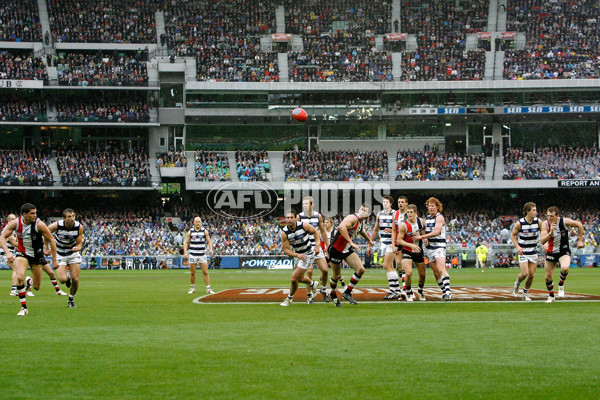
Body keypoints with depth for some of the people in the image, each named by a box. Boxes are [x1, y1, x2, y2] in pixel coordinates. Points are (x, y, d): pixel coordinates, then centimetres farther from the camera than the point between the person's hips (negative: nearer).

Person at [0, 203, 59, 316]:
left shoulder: (39, 225, -20)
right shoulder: (15, 223, -16)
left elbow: (51, 240, -11)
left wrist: (54, 259, -11)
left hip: (37, 255, 0)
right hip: (21, 254, 0)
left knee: (37, 287, 6)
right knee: (20, 277, -27)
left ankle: (29, 282, 46)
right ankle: (24, 308, -14)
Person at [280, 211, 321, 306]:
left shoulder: (304, 225, -22)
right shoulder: (284, 233, -17)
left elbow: (315, 232, -3)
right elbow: (286, 249, -13)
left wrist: (317, 245, -14)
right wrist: (297, 255, -29)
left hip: (308, 254, -4)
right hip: (298, 254, 5)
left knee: (294, 278, -10)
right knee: (300, 278, 19)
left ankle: (289, 298, 14)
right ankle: (313, 284, 52)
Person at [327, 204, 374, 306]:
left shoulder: (362, 223, 6)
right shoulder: (353, 219, -23)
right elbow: (341, 227, -43)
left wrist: (369, 239, 47)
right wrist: (351, 242, -43)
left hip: (347, 250, 8)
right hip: (336, 249, -7)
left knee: (361, 270, -8)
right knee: (336, 275, 6)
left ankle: (347, 292, 5)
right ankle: (333, 294, 36)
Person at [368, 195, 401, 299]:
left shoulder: (394, 214, -9)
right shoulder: (380, 214, 13)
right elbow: (375, 231, 20)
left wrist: (391, 231, -34)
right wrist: (369, 245, 19)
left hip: (392, 243, -7)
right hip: (384, 243, 7)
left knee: (387, 266, -15)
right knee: (390, 267, 7)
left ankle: (393, 291, -14)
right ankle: (397, 291, 12)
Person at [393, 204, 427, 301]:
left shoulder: (421, 222, -4)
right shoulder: (403, 226, -17)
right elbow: (399, 240, -15)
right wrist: (411, 245, -24)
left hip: (418, 251, 4)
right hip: (407, 252, -4)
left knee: (422, 274, 10)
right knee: (409, 273, -22)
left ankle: (420, 291, 38)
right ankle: (409, 293, 1)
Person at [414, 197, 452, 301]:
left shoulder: (439, 217, -7)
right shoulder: (427, 218, 16)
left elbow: (436, 232, -18)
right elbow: (426, 231, 30)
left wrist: (421, 237, -18)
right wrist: (426, 240, 9)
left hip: (439, 246, -8)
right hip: (429, 247, 8)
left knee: (441, 269, -21)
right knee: (435, 271, 5)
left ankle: (448, 291, -28)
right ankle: (444, 292, 10)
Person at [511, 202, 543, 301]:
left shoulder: (538, 222, -5)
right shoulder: (519, 223, -13)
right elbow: (512, 235, -1)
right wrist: (517, 246, -14)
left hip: (533, 251, 4)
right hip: (523, 252, -3)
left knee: (531, 274, 3)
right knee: (525, 273, -14)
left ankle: (525, 293, 23)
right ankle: (517, 284, 19)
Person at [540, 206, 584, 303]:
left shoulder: (565, 221, -16)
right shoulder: (545, 224, -13)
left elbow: (579, 225, 2)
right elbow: (543, 241, -19)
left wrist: (580, 240, 5)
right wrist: (551, 232, -34)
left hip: (564, 251, -3)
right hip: (551, 253, 3)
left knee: (565, 268, -33)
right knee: (548, 277, 5)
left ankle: (561, 284, -2)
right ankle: (551, 296, 32)